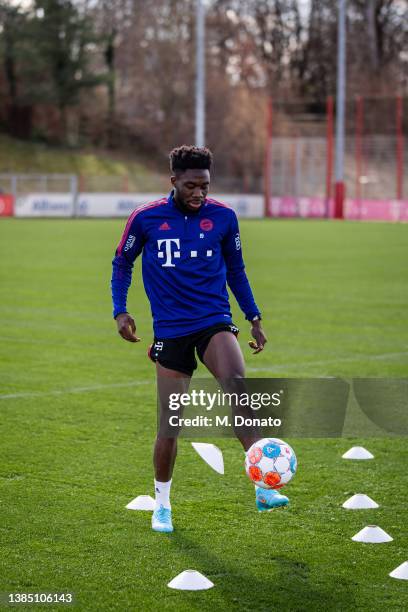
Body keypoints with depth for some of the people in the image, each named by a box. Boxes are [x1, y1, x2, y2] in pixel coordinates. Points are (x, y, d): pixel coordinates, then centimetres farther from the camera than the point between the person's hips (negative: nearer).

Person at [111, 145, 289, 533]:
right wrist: (120, 311, 1)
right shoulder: (145, 218, -1)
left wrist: (254, 318, 12)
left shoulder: (223, 217, 3)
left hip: (214, 321, 0)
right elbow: (122, 263, 13)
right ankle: (162, 504, 25)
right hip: (170, 330, 0)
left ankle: (264, 488, -33)